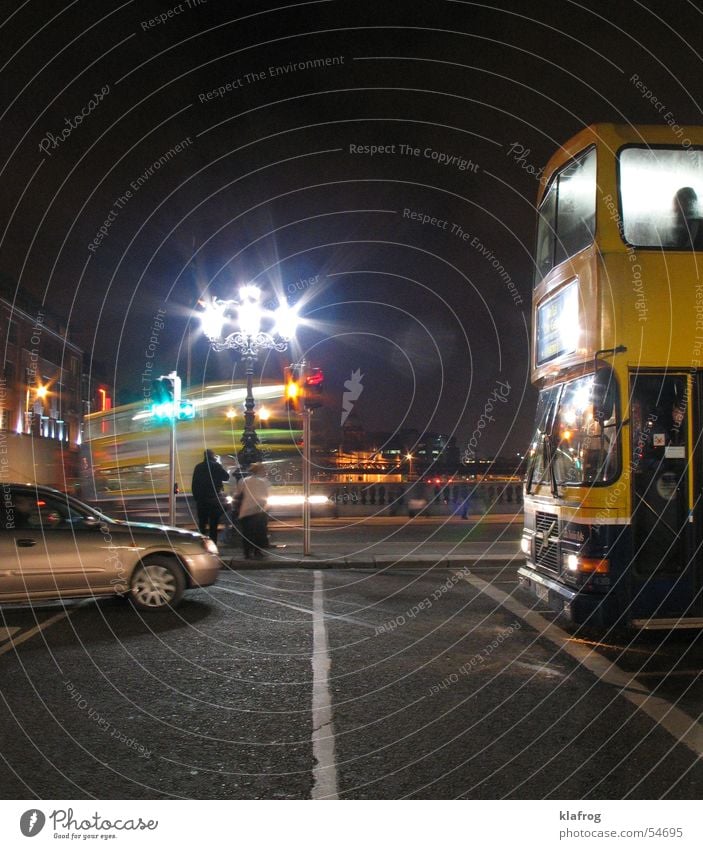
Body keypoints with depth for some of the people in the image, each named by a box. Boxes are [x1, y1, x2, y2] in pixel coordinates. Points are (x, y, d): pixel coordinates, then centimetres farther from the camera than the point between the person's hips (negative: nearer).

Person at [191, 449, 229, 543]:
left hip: (201, 500, 3)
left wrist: (196, 497, 14)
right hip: (214, 499, -3)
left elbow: (194, 485, 7)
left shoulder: (198, 467, 6)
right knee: (213, 525, 0)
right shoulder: (216, 466, -6)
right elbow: (226, 477, 4)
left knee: (202, 524, 11)